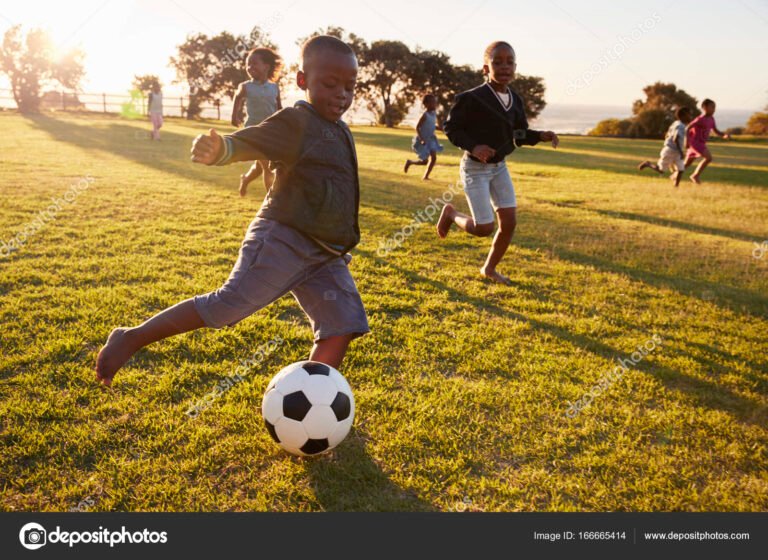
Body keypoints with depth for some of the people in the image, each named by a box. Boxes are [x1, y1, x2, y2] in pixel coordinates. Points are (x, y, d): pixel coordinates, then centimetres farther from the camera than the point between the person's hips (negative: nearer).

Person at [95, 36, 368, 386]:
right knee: (228, 305, -12)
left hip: (325, 255, 8)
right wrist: (218, 150, -43)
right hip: (282, 240, -8)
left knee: (342, 328, -1)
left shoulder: (341, 131, 17)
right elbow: (244, 142, -20)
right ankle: (130, 340, 4)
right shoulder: (295, 122, -8)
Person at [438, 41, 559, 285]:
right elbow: (450, 127, -13)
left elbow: (520, 135, 10)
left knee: (509, 223, 2)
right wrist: (473, 146, -29)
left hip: (499, 167, 6)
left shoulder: (516, 101, -1)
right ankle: (450, 213, 23)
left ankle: (489, 268, 24)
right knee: (484, 228, -8)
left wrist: (542, 136, -11)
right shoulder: (471, 98, -20)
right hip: (475, 168, -6)